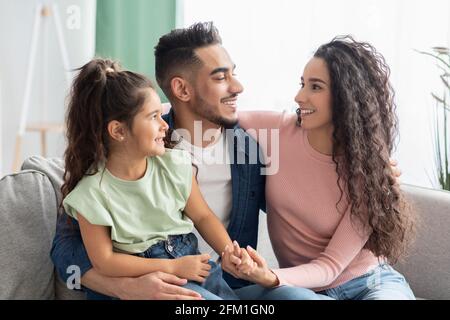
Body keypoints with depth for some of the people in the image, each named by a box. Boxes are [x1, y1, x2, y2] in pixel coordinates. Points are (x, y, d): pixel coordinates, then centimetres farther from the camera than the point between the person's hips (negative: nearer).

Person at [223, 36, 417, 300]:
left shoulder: (368, 166, -12)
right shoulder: (277, 129, -7)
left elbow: (331, 265, -16)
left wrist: (270, 278, -33)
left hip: (372, 282, -2)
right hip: (302, 286, 3)